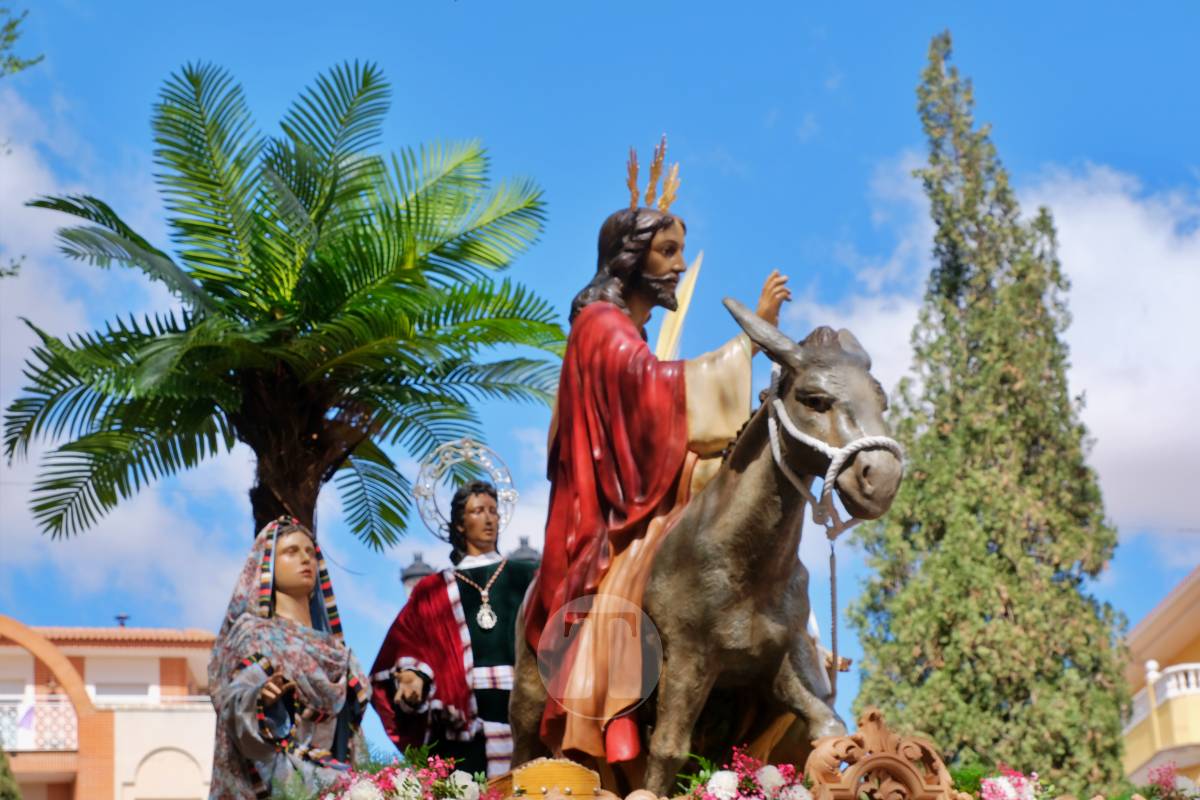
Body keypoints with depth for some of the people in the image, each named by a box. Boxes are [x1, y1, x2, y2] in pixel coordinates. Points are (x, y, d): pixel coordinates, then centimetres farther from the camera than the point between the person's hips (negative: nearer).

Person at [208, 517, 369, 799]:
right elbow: (237, 707, -8)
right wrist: (260, 697, -26)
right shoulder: (253, 633, 2)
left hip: (337, 776, 6)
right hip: (285, 777, -5)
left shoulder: (332, 645, 20)